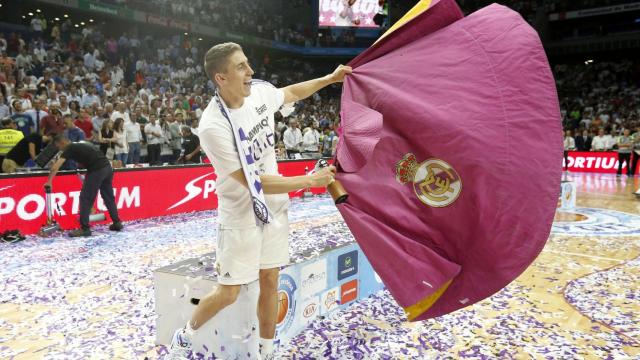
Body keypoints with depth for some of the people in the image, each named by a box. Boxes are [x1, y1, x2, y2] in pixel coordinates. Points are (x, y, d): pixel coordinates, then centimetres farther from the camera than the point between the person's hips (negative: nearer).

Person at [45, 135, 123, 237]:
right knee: (109, 197, 18)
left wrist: (49, 181, -2)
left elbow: (55, 167, -8)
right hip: (107, 167, 8)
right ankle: (117, 223, 25)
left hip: (97, 170, -8)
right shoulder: (80, 145, 26)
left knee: (85, 198, -1)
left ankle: (85, 228, 0)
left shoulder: (70, 148, 1)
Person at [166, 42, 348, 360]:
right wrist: (310, 180, -23)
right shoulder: (214, 126, -27)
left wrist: (329, 79, 16)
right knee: (228, 294, 3)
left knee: (270, 281, 12)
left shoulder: (261, 91, -7)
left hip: (274, 206, 6)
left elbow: (292, 93, 18)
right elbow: (254, 183, -26)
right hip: (241, 215, -5)